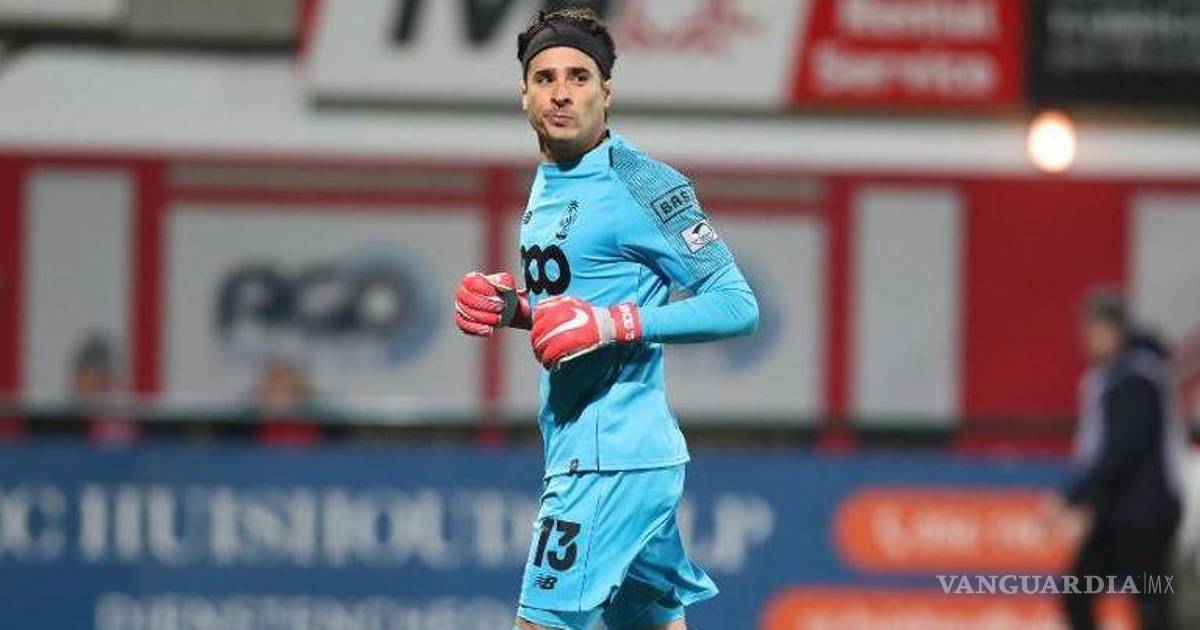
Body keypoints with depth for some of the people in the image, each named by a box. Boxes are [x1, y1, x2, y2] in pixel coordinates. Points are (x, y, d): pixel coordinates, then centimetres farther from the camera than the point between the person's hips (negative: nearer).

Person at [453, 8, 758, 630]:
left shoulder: (642, 185, -12)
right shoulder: (548, 184, 15)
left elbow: (737, 305, -15)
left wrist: (611, 323, -23)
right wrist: (511, 309, 8)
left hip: (610, 456, -9)